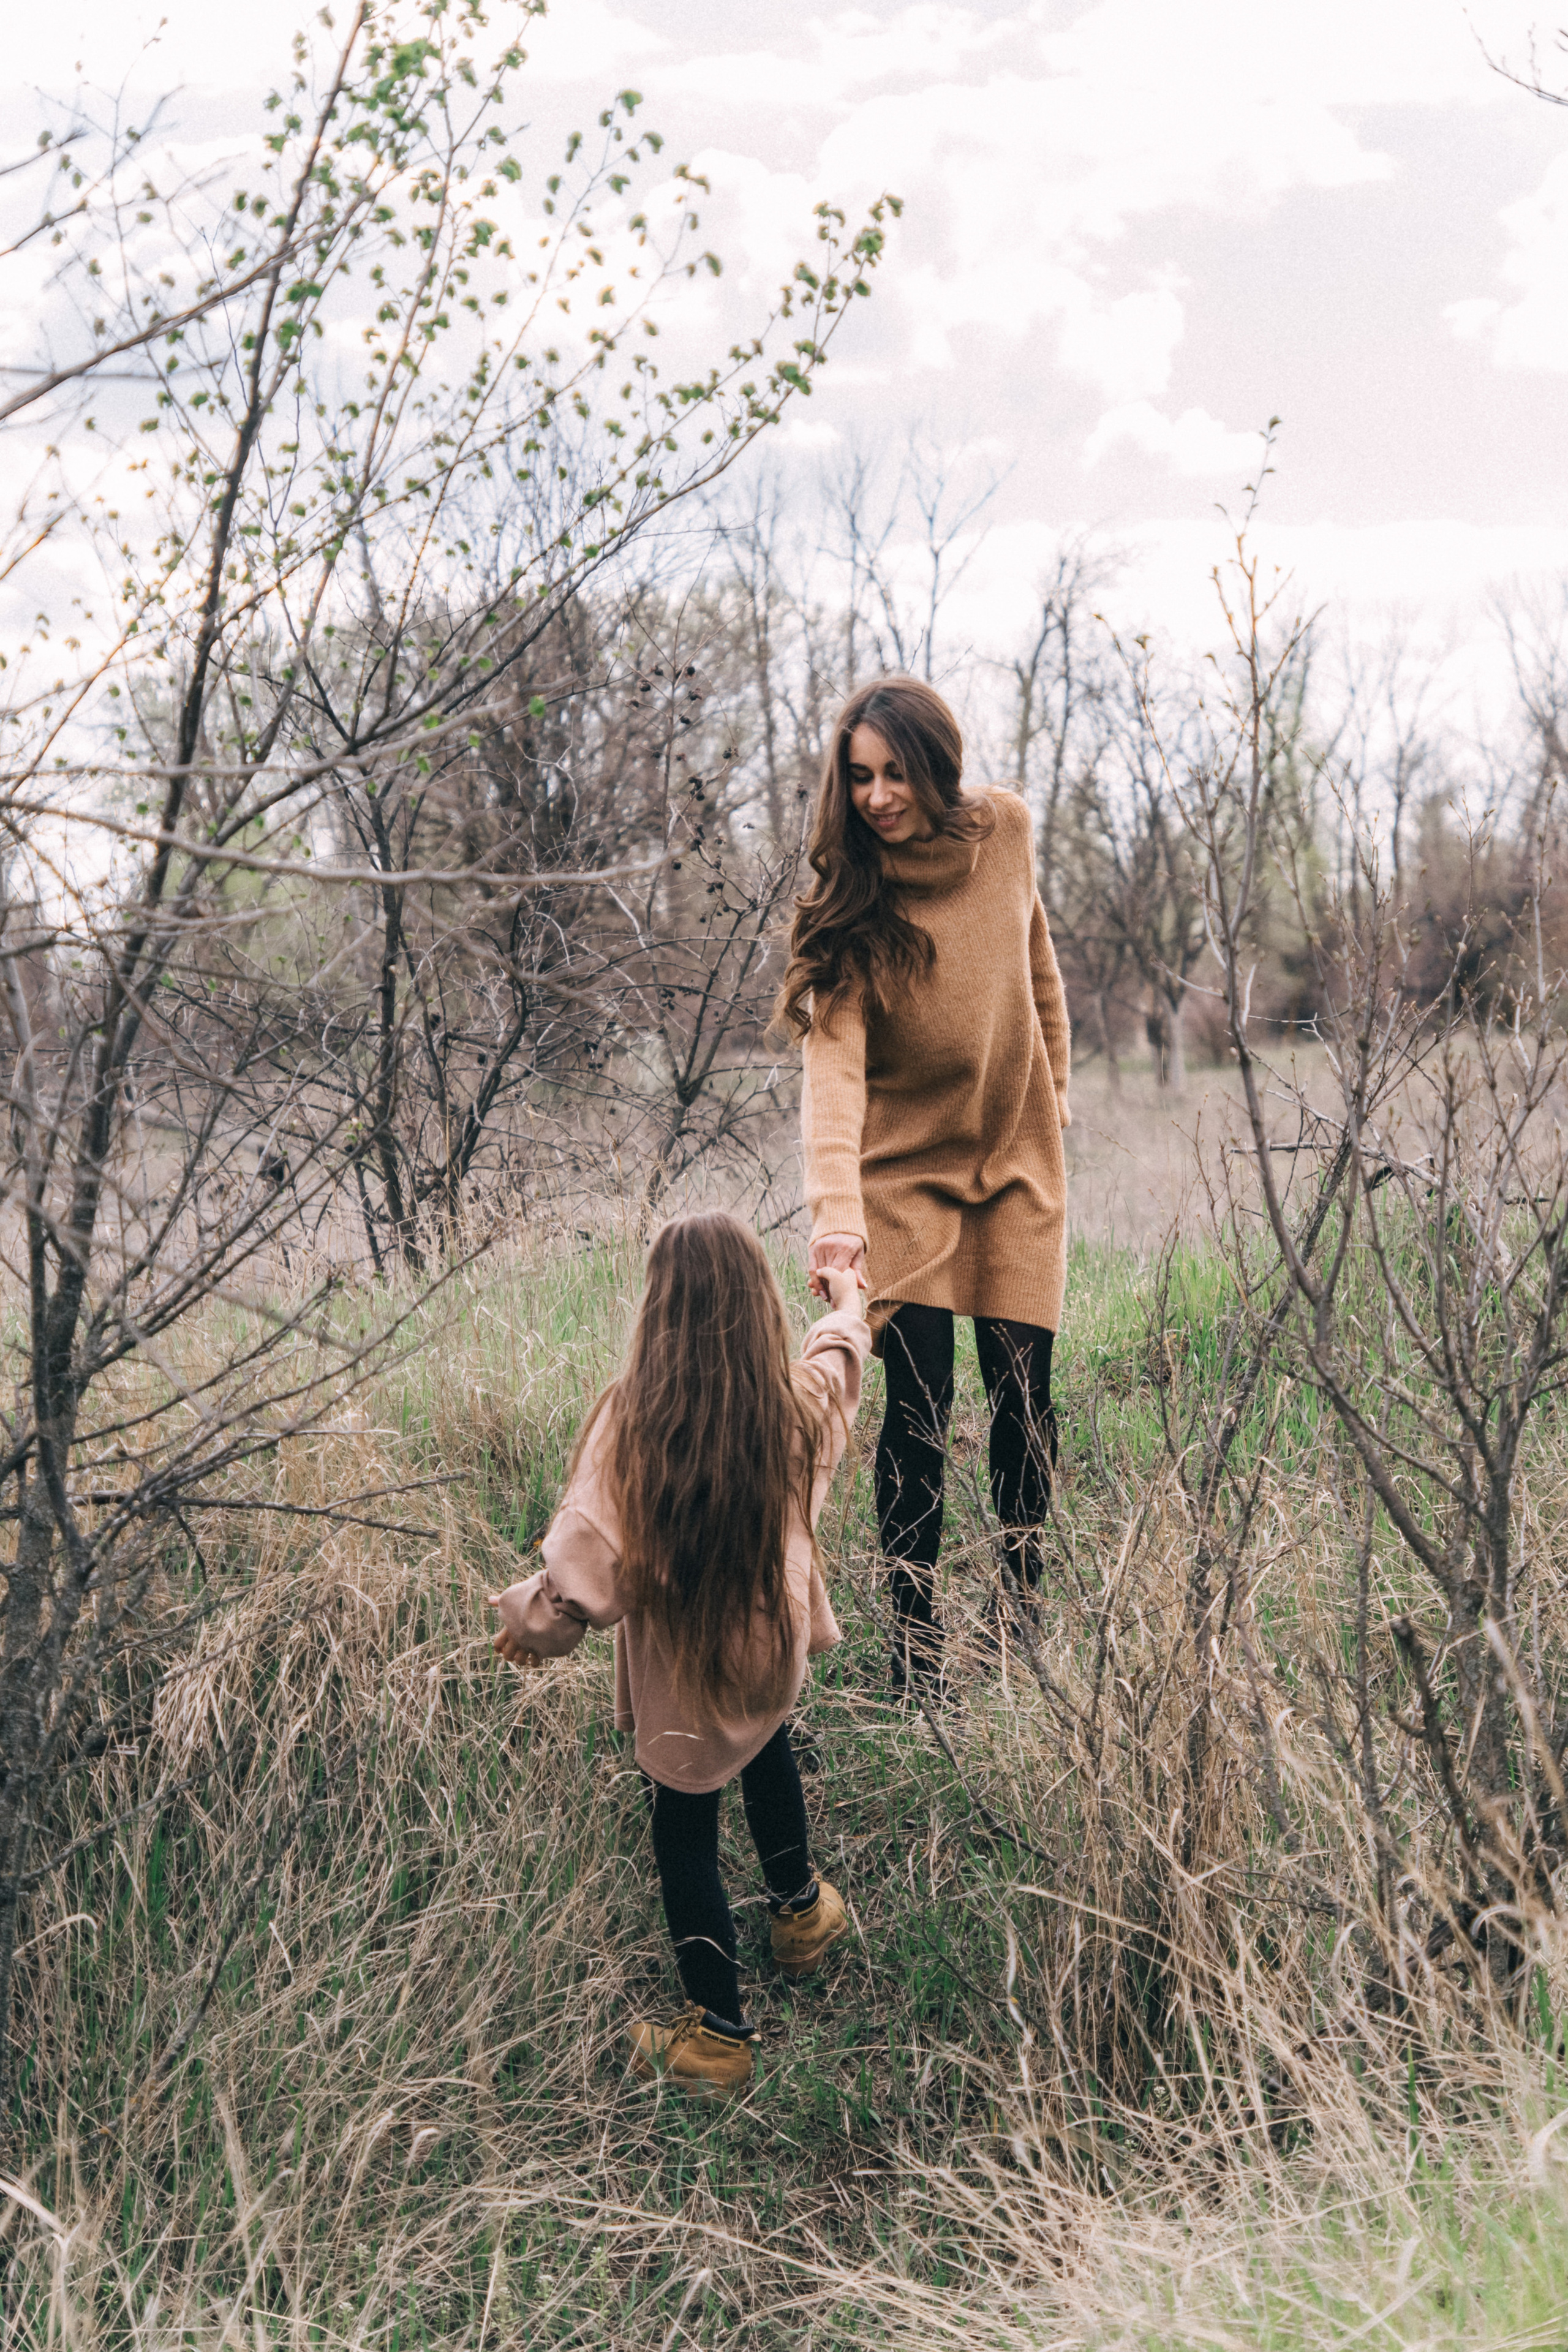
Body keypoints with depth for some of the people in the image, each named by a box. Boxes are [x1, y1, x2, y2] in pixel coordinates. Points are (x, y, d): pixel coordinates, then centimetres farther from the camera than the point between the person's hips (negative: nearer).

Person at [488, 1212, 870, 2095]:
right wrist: (847, 1305, 34)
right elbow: (839, 1355, 12)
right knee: (768, 1750, 34)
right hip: (772, 1642, 4)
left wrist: (534, 1620, -4)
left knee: (687, 1830, 13)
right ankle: (802, 1909, 53)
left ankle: (719, 2031, 24)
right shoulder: (798, 1400, -12)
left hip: (681, 1665, -4)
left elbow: (591, 1550, -23)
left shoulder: (633, 1415, -25)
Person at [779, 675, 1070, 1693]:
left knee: (1022, 1388, 5)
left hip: (1018, 1160, 3)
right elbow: (833, 1062, -30)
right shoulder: (848, 902, -18)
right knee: (918, 1407, -4)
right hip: (906, 1172, -2)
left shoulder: (1007, 829, -7)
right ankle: (914, 1639, 9)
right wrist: (836, 1208, -42)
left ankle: (1027, 1591, 27)